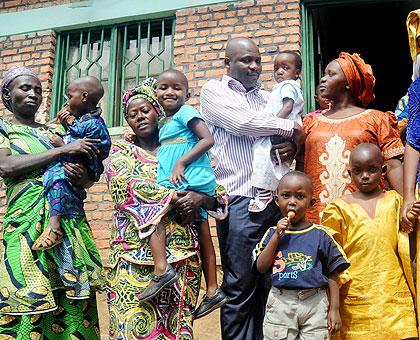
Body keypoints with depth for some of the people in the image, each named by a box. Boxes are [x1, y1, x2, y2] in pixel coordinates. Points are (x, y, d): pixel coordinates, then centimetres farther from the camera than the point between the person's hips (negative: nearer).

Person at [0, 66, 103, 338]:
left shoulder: (54, 132, 20)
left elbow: (87, 177, 18)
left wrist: (82, 178, -8)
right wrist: (64, 150, -12)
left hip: (70, 223, 4)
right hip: (27, 222, -4)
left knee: (75, 306, -1)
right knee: (26, 307, -9)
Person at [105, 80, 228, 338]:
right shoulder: (121, 152, 11)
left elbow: (220, 197, 8)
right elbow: (130, 186, -10)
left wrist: (202, 198, -14)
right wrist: (175, 199, -14)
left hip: (183, 257, 2)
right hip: (136, 256, -2)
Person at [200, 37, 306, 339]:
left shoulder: (269, 98, 21)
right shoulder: (214, 91, 6)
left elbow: (293, 139, 21)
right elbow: (241, 122, -11)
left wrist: (292, 149, -3)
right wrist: (291, 127, -3)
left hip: (277, 199, 5)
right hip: (240, 201, -5)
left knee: (271, 286, 7)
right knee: (239, 289, -3)